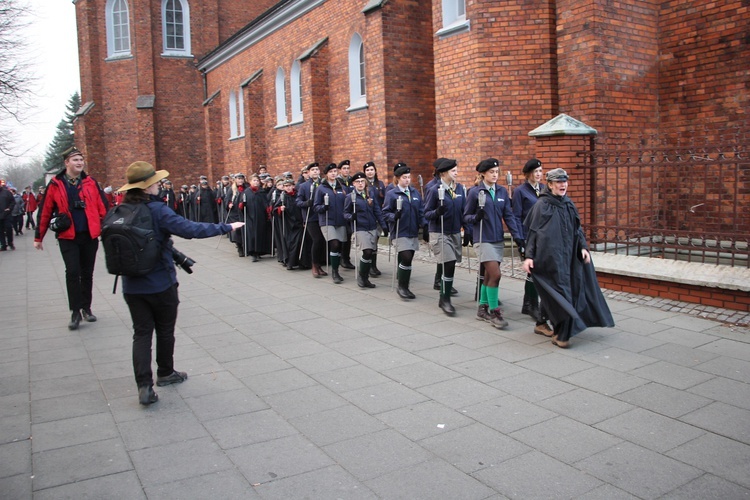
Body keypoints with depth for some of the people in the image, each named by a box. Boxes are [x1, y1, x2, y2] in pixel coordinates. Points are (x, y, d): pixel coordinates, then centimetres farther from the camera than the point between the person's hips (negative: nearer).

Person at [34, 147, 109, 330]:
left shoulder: (90, 183, 4)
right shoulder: (55, 185, -1)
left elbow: (102, 207, 3)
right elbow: (45, 212, 2)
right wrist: (38, 237, 4)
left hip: (90, 235, 2)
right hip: (67, 237, -2)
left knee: (87, 273, 12)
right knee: (72, 272, -9)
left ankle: (86, 308, 25)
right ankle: (75, 311, 2)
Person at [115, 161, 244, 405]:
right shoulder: (157, 210, -18)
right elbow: (190, 229, -26)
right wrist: (226, 227, -19)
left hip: (132, 286, 4)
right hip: (160, 284, -4)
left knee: (142, 333, 8)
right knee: (165, 330, 16)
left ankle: (144, 385, 1)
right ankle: (165, 373, 32)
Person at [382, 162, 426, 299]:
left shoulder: (415, 193, 11)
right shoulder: (391, 194, -3)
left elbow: (421, 211, 11)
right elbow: (385, 213, -5)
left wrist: (424, 226, 2)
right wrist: (394, 216, -23)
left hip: (413, 232, 5)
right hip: (400, 233, -5)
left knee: (407, 259, 8)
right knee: (406, 258, -15)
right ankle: (402, 287, 0)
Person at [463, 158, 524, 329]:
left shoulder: (502, 191, 7)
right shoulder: (475, 192, -4)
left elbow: (509, 215, 5)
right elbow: (466, 216, -1)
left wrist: (517, 236, -3)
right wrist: (476, 217, -22)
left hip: (498, 239, 5)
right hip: (483, 239, -5)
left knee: (489, 275, 11)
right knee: (495, 274, -12)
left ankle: (483, 308, 25)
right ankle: (494, 312, 0)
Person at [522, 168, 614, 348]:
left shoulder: (568, 204, 12)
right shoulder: (542, 205, -6)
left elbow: (577, 229, 17)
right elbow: (532, 231, -7)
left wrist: (583, 246, 4)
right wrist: (529, 256, -12)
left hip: (569, 255, 6)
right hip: (551, 255, -6)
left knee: (571, 289, 8)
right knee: (560, 291, -8)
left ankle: (563, 329, 24)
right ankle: (561, 334, -1)